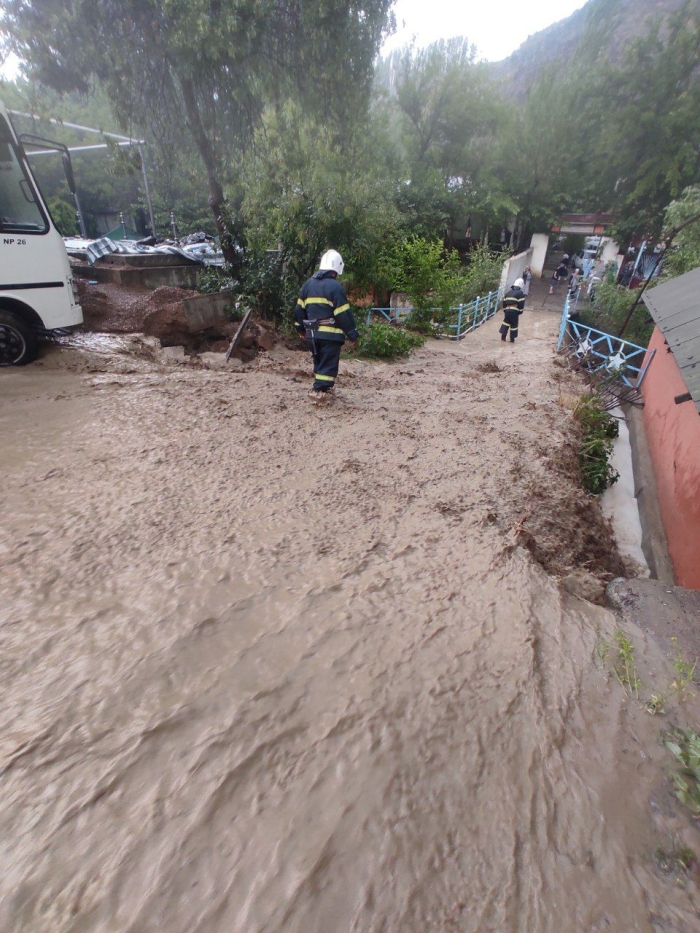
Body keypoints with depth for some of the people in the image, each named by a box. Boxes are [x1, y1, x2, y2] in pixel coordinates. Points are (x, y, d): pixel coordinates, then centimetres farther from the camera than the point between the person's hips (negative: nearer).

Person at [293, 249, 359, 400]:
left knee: (319, 361, 20)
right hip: (330, 333, -7)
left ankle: (321, 385, 29)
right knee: (328, 363, -1)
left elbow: (299, 309, 16)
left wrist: (300, 327, 26)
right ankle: (319, 390, -7)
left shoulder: (308, 284, 12)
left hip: (312, 332, 7)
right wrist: (352, 334, -7)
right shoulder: (335, 286, -11)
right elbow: (343, 314, -13)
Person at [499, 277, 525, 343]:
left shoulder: (508, 292, 17)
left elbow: (504, 302, 18)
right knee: (514, 325, 4)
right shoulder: (520, 292, -1)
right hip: (514, 311, -4)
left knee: (505, 323, 15)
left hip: (507, 310, 5)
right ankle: (512, 339, 10)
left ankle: (503, 337, 9)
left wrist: (504, 310, 24)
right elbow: (521, 303, -7)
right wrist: (520, 311, 2)